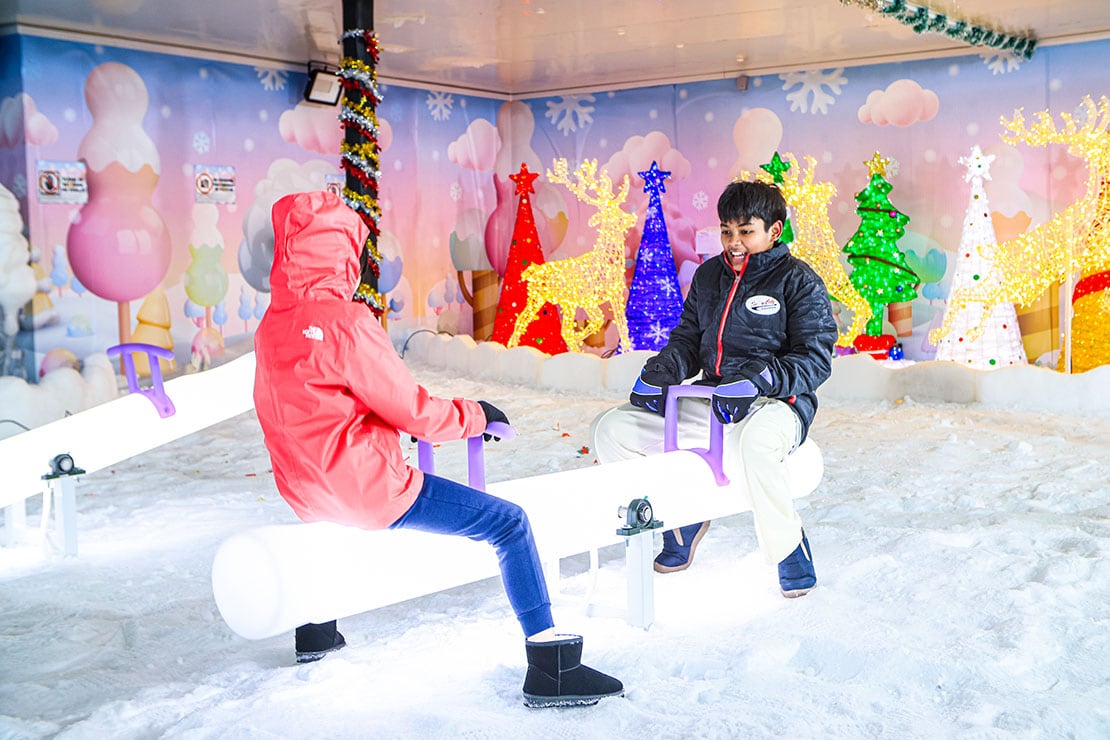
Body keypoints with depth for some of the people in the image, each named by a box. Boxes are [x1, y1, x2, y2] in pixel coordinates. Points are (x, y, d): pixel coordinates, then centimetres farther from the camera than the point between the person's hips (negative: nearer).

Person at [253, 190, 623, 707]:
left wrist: (398, 422, 21)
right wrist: (475, 415, 3)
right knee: (509, 523, -3)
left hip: (306, 494, 9)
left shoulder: (272, 325, 5)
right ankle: (550, 668, -4)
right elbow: (413, 410, -15)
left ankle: (316, 629, 50)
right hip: (370, 490, -9)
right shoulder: (346, 322, -21)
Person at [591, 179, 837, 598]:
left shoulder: (799, 281, -3)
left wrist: (759, 379, -27)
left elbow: (815, 359, -10)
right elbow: (687, 339, 21)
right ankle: (682, 519, 11)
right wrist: (659, 373, -2)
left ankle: (789, 549, -17)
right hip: (711, 402, 7)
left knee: (753, 443, -44)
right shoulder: (708, 275, 15)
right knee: (610, 430, -7)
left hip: (774, 403, -6)